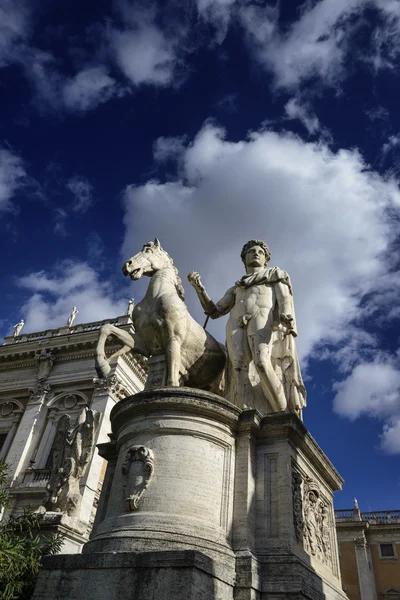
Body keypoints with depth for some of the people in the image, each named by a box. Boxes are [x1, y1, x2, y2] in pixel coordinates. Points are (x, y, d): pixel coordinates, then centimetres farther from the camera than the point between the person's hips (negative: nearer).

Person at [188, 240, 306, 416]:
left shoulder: (276, 274, 32)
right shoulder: (235, 289, 40)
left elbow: (285, 296, 11)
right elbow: (214, 311, 28)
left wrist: (286, 316, -13)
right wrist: (198, 286, 14)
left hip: (264, 317, -3)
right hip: (237, 325, 3)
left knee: (261, 362, -32)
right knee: (241, 368, -26)